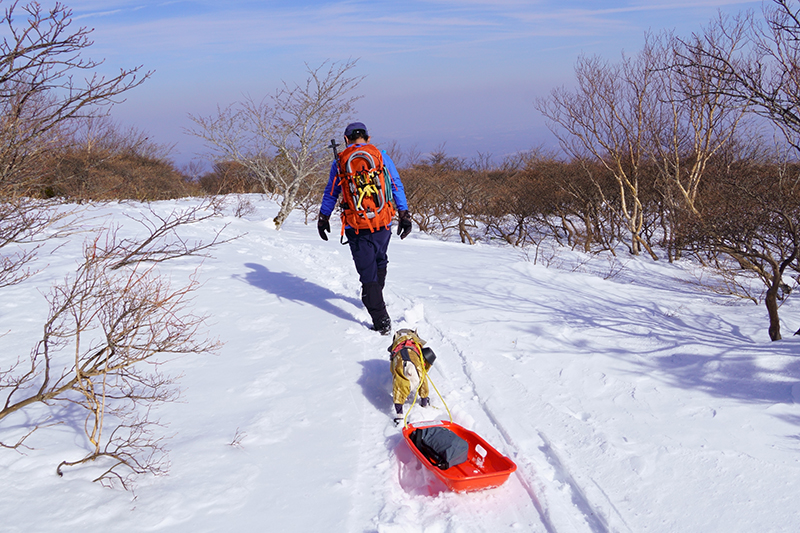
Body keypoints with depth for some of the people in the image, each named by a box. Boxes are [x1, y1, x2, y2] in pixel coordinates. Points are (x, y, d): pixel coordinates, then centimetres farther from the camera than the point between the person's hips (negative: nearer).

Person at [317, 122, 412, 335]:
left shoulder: (340, 162, 4)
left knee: (368, 273, 1)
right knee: (380, 261, 26)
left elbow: (330, 193, 11)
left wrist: (323, 219, 22)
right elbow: (397, 187, 3)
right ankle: (376, 298, 46)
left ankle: (382, 322, -4)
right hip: (383, 224, 2)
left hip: (356, 227, -2)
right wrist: (404, 215, 7)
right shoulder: (382, 157, 5)